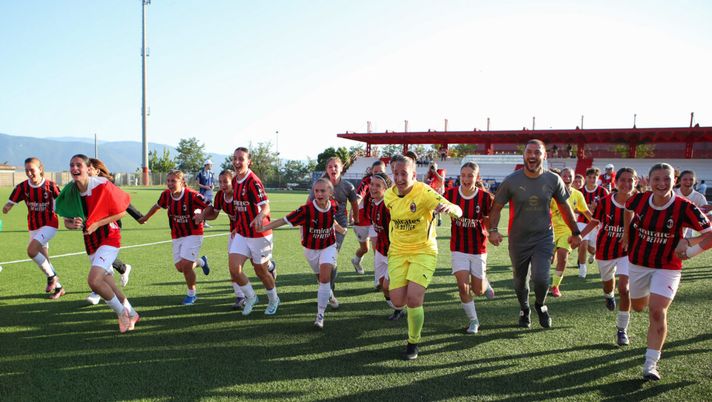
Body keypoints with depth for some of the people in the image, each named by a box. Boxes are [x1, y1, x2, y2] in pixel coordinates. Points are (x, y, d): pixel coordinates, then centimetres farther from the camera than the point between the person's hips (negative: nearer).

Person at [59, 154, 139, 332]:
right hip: (90, 242, 7)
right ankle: (131, 314, 34)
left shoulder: (102, 185, -17)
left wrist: (97, 224, -19)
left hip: (108, 238, -6)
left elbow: (121, 211, -10)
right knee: (108, 283, 13)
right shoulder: (69, 192, -2)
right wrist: (73, 224, -17)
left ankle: (122, 312, 1)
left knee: (94, 280, -22)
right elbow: (67, 221, 7)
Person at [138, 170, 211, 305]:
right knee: (179, 267, 5)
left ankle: (192, 293, 11)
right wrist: (145, 218, 29)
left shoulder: (192, 195, -21)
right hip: (177, 236, 6)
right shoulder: (166, 195, -5)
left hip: (193, 234, -6)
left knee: (185, 265, -14)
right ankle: (201, 261, 38)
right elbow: (157, 206, 17)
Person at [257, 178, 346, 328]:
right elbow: (284, 220, -30)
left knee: (325, 278, -16)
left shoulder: (333, 206, -14)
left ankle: (320, 315, -6)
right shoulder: (306, 210, -27)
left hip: (328, 247, 1)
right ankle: (329, 294, 55)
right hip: (311, 249, -1)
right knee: (321, 279, 18)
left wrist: (341, 230, 28)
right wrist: (263, 227, -41)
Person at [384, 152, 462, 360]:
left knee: (413, 299, -15)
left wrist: (448, 207, -48)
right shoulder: (389, 195, -3)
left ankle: (413, 343, 11)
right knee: (398, 301, -4)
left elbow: (458, 212, -27)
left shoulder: (424, 192, -18)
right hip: (397, 251, 4)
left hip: (424, 251, -4)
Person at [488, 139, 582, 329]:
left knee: (540, 278, -17)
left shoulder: (553, 180, -5)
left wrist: (575, 232, 11)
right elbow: (497, 206, -2)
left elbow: (564, 207, 7)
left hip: (543, 238, -1)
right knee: (520, 281, 13)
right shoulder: (511, 181, -9)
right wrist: (493, 230, -16)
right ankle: (524, 310, 43)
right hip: (518, 240, 1)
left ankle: (540, 305, 17)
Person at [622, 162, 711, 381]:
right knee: (638, 306, 20)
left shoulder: (684, 207, -21)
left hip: (667, 267, -4)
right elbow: (628, 209, 13)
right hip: (638, 262, 4)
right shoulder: (639, 199, -12)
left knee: (657, 312, -15)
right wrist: (627, 232, 15)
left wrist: (689, 246, -35)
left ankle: (650, 364, -6)